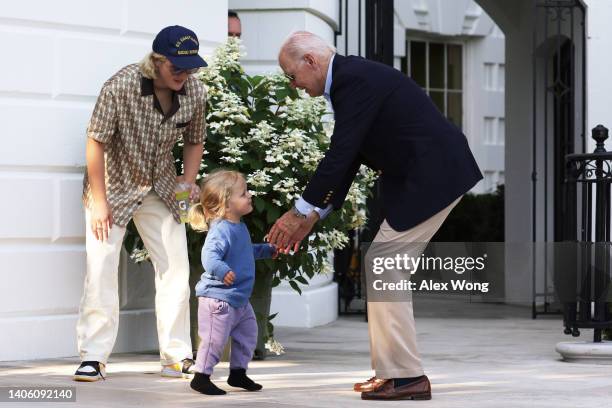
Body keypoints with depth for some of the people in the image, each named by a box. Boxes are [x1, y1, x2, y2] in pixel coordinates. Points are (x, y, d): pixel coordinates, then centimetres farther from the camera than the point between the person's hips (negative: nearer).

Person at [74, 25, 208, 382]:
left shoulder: (195, 93, -13)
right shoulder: (121, 86, -28)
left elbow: (194, 141, 6)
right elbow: (96, 142, -21)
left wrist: (189, 181, -9)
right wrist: (99, 201, -21)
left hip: (161, 188, 4)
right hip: (113, 185, -4)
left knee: (176, 268, 2)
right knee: (101, 268, -11)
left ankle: (178, 357, 10)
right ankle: (94, 358, -4)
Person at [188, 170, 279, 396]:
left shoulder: (239, 228, 10)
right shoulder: (221, 230, -23)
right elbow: (210, 255, -39)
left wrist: (267, 250, 37)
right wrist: (222, 270, -55)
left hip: (239, 299, 10)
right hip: (218, 298, -10)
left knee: (248, 334, 17)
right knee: (214, 339, -6)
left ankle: (238, 373, 30)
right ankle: (201, 377, 6)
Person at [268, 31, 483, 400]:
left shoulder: (354, 80, -17)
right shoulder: (351, 77, 14)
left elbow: (341, 155, -19)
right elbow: (347, 158, 19)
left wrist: (301, 212, -11)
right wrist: (314, 215, 17)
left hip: (433, 177, -10)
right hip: (427, 175, 10)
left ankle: (405, 377, -5)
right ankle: (396, 371, 16)